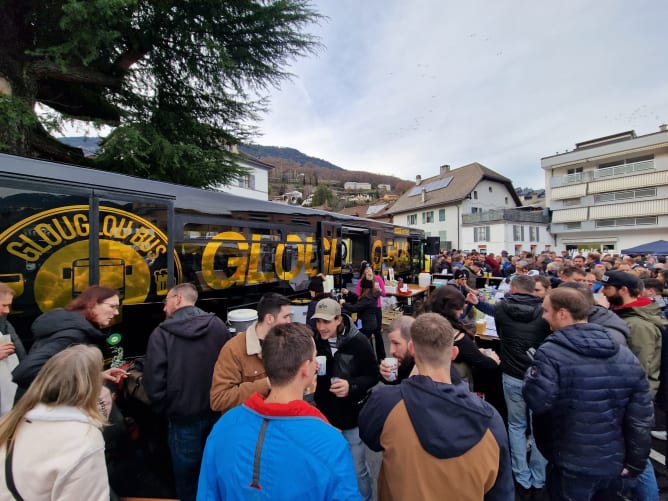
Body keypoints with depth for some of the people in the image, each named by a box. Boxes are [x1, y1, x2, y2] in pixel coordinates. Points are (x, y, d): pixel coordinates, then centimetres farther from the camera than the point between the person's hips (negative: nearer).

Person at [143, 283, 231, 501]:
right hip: (217, 413, 3)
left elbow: (154, 381, -14)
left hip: (184, 418, -2)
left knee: (187, 479, 22)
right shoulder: (218, 326, -8)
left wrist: (166, 409, 5)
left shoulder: (162, 333, -15)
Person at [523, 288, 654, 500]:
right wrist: (635, 462, 11)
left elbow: (536, 403, -27)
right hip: (614, 464, 5)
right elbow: (642, 418, 0)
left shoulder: (551, 353, -24)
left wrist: (532, 373, -9)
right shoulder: (626, 355, -5)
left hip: (571, 467, -5)